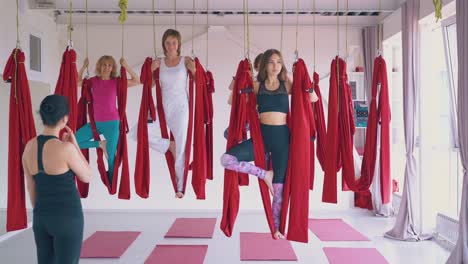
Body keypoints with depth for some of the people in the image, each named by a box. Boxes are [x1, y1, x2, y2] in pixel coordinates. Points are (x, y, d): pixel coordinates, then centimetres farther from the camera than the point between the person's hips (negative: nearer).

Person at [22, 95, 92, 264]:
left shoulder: (29, 146, 1)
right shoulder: (65, 148, -20)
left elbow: (31, 188, 9)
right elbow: (87, 177, -3)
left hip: (41, 217, 7)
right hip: (67, 217, -6)